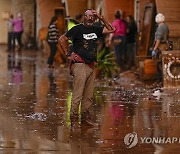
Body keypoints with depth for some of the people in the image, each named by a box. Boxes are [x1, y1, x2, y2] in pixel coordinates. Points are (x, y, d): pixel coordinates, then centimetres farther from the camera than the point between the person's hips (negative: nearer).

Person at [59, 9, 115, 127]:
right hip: (80, 65, -6)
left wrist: (101, 18, 9)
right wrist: (68, 54, -5)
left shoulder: (95, 30, 15)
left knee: (89, 95, 8)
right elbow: (62, 39, -4)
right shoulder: (78, 29, -3)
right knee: (78, 94, -8)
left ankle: (86, 117, 16)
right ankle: (73, 118, -3)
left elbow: (112, 29, 19)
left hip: (92, 66, 6)